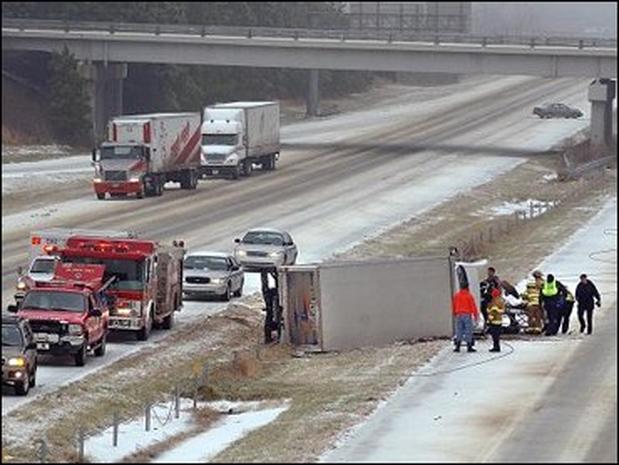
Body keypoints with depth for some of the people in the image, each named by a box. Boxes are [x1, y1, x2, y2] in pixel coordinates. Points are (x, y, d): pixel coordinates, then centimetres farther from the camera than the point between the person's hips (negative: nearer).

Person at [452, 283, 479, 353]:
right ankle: (469, 347, 0)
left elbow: (454, 306, 10)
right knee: (468, 331, 0)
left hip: (459, 315, 4)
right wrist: (475, 316, 1)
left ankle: (457, 347, 3)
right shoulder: (469, 296, -7)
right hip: (467, 315, -4)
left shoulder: (456, 295, 6)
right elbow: (473, 306, -6)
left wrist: (455, 314, 20)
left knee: (459, 331, 7)